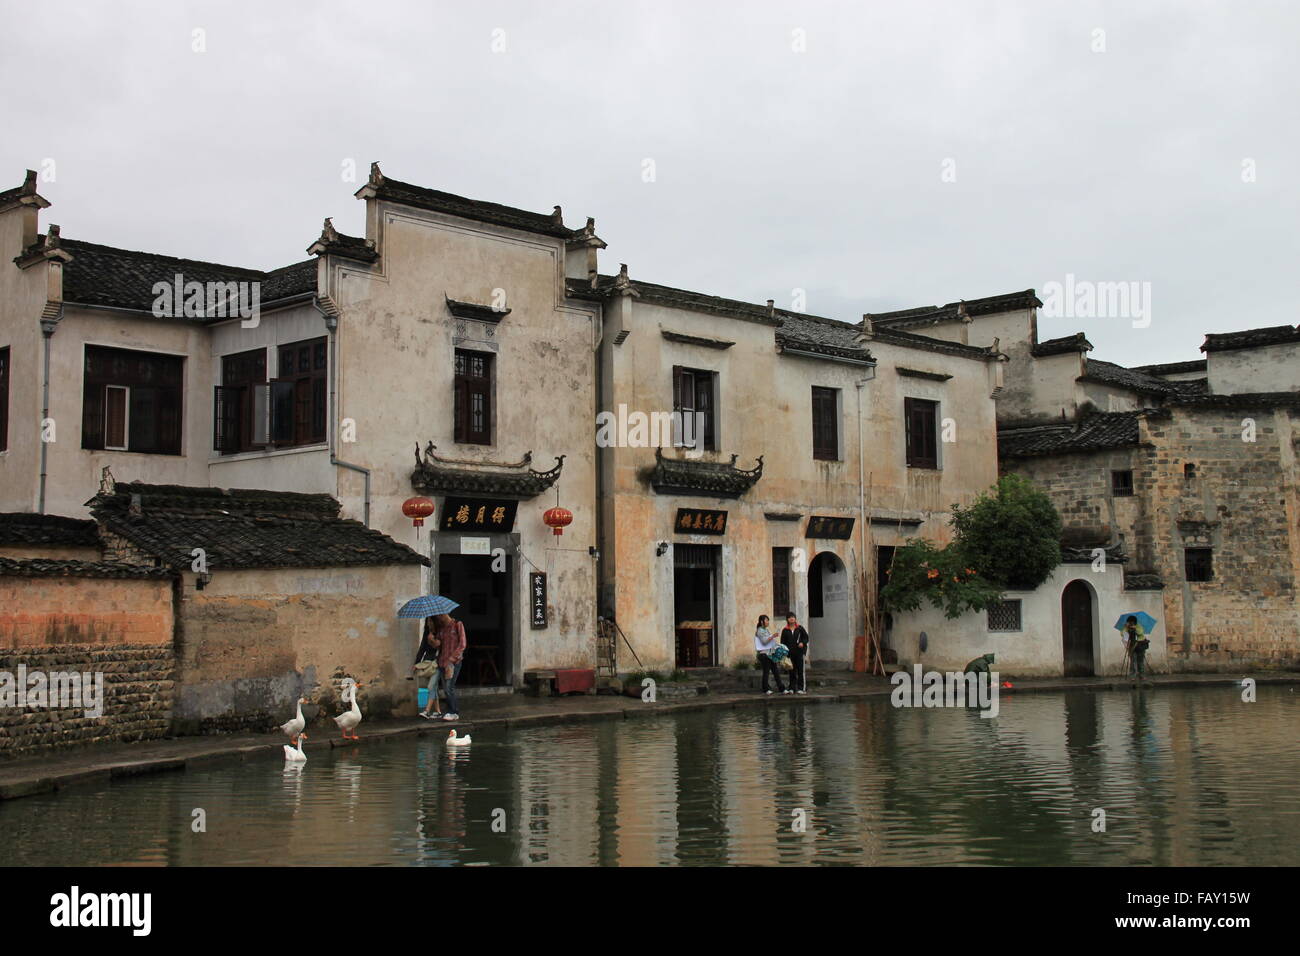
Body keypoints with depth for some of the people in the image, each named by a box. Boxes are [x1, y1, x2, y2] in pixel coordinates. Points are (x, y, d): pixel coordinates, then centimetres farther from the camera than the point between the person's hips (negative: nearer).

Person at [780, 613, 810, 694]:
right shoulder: (785, 630, 10)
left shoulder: (800, 628, 8)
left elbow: (806, 637, 10)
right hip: (790, 653, 2)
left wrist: (802, 643, -10)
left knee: (801, 670, -7)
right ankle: (792, 688, 11)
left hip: (800, 652, -2)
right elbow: (783, 642, 10)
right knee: (792, 671, 4)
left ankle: (802, 688, -6)